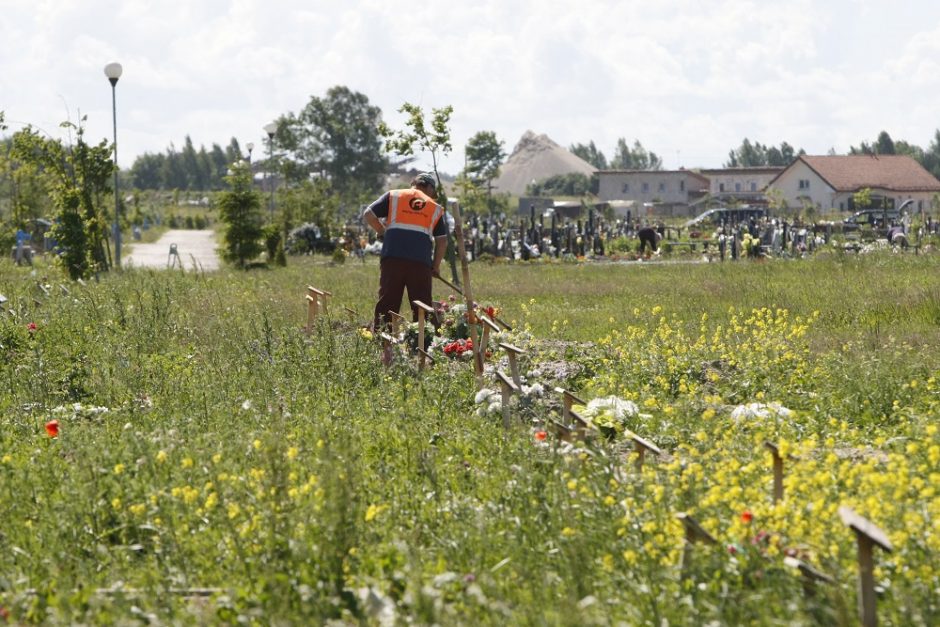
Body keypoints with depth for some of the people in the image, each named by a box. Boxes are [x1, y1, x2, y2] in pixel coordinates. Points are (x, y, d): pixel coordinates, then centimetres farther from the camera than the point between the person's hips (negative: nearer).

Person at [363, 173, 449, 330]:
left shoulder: (393, 196, 16)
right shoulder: (435, 208, 19)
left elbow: (368, 214, 8)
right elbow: (442, 240, 14)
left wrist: (382, 232, 22)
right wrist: (436, 266, 23)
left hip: (393, 257, 0)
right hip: (421, 262, 0)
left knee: (386, 303, 0)